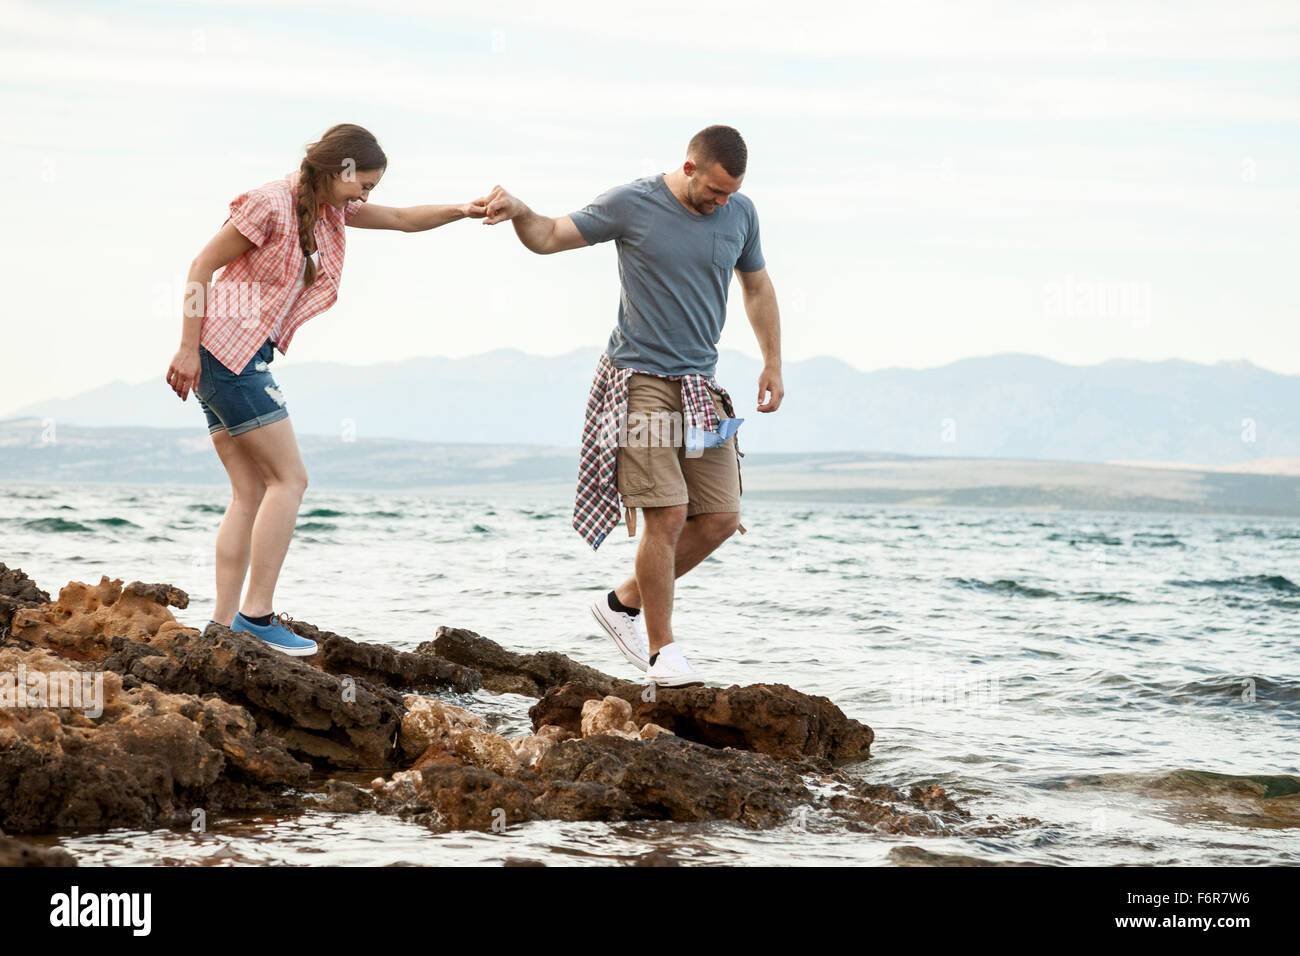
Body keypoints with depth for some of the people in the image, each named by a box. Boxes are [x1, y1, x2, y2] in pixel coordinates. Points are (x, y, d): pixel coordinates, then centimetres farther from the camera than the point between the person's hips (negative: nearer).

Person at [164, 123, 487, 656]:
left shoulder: (329, 209, 12)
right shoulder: (271, 204, -15)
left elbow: (402, 219, 21)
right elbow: (202, 266, -14)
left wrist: (460, 211, 4)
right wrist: (188, 348, -17)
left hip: (244, 359, 10)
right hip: (224, 349, -10)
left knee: (251, 492, 5)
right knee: (288, 478, -9)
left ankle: (224, 623, 3)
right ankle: (257, 615, -9)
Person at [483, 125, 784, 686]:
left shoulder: (739, 214, 5)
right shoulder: (631, 205, -7)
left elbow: (757, 286, 21)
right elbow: (548, 238, 1)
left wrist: (773, 364, 15)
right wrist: (518, 212, -21)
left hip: (700, 386, 5)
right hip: (640, 381, -5)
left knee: (720, 518, 0)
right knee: (667, 515, -14)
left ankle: (624, 603, 18)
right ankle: (661, 649, 0)